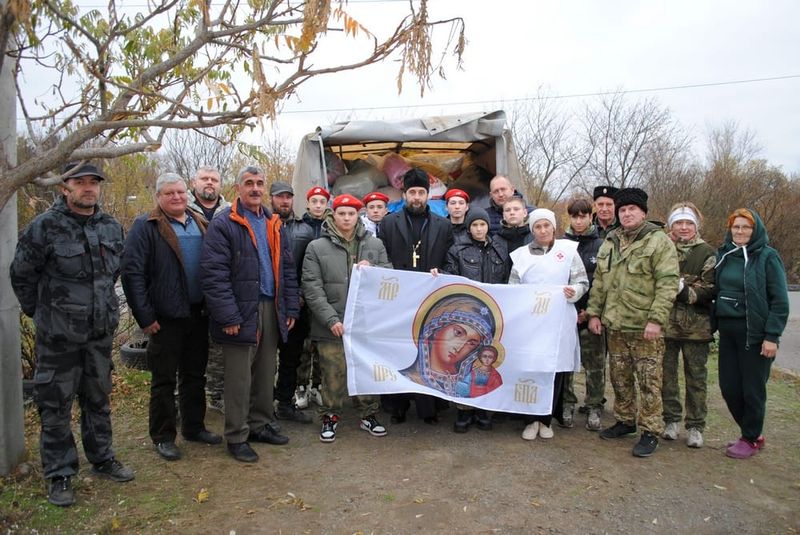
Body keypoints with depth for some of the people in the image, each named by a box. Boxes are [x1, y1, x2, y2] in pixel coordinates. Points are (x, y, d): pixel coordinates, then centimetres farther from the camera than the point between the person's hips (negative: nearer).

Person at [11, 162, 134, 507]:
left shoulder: (112, 227, 3)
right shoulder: (45, 227, -12)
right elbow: (21, 275, -3)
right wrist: (41, 312, 5)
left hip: (101, 332, 5)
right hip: (58, 335, -4)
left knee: (98, 399, 17)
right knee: (56, 405, 6)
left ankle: (102, 459, 32)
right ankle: (59, 475, 20)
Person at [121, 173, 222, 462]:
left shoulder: (200, 223, 11)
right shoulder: (146, 226, -7)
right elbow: (132, 273, -12)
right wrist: (145, 316, -15)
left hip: (198, 314, 6)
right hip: (166, 318, -5)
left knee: (195, 375, 16)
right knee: (164, 380, 6)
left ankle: (194, 426, 31)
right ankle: (163, 436, 20)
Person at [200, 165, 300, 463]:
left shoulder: (274, 224, 14)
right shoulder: (223, 224, -7)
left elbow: (287, 270, 16)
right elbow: (213, 274, -14)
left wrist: (291, 309, 9)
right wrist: (228, 316, -18)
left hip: (271, 310, 6)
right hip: (242, 313, -6)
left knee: (266, 373, 15)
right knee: (239, 378, 2)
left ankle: (260, 424, 30)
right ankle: (237, 437, 15)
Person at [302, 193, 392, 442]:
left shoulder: (375, 244, 7)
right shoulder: (317, 247, 0)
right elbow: (312, 288, -6)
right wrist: (331, 319, -14)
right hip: (332, 325, -2)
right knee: (333, 373, 5)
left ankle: (369, 415, 29)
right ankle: (330, 417, 24)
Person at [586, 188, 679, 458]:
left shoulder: (659, 242, -7)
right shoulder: (610, 242, 13)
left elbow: (668, 284, -14)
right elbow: (599, 281, 17)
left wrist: (656, 319, -20)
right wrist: (594, 312, 9)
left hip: (645, 327, -6)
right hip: (615, 324, 6)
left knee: (648, 380, 1)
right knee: (620, 377, 16)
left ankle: (651, 431, 14)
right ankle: (625, 420, 32)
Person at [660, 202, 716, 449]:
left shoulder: (707, 253, 1)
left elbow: (711, 289, -5)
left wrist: (684, 291, -18)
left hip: (696, 325, -1)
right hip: (666, 323, 2)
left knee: (696, 377, 7)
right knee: (667, 373, 8)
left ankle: (695, 426, 19)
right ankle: (671, 420, 23)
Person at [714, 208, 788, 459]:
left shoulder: (767, 257, -5)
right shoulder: (723, 255, 9)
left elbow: (780, 301, -8)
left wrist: (772, 336, -13)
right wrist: (715, 323, 4)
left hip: (755, 333, -5)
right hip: (727, 331, 5)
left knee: (752, 389, 4)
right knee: (729, 387, 8)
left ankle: (750, 439, 22)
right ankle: (754, 433, 28)